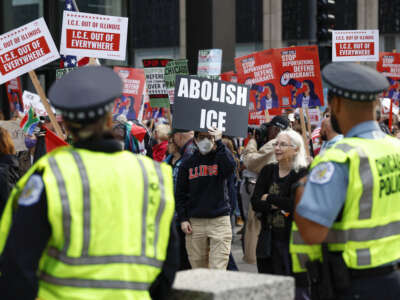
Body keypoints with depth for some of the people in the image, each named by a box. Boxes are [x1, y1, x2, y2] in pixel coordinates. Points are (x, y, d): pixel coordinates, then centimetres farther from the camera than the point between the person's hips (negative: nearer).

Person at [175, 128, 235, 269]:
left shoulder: (220, 156, 4)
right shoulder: (188, 163, 10)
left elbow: (230, 168, -21)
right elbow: (180, 194, 12)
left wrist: (219, 143, -20)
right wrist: (183, 219, 2)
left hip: (219, 221, -2)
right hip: (195, 223, 2)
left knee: (218, 269, -10)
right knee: (198, 267, 6)